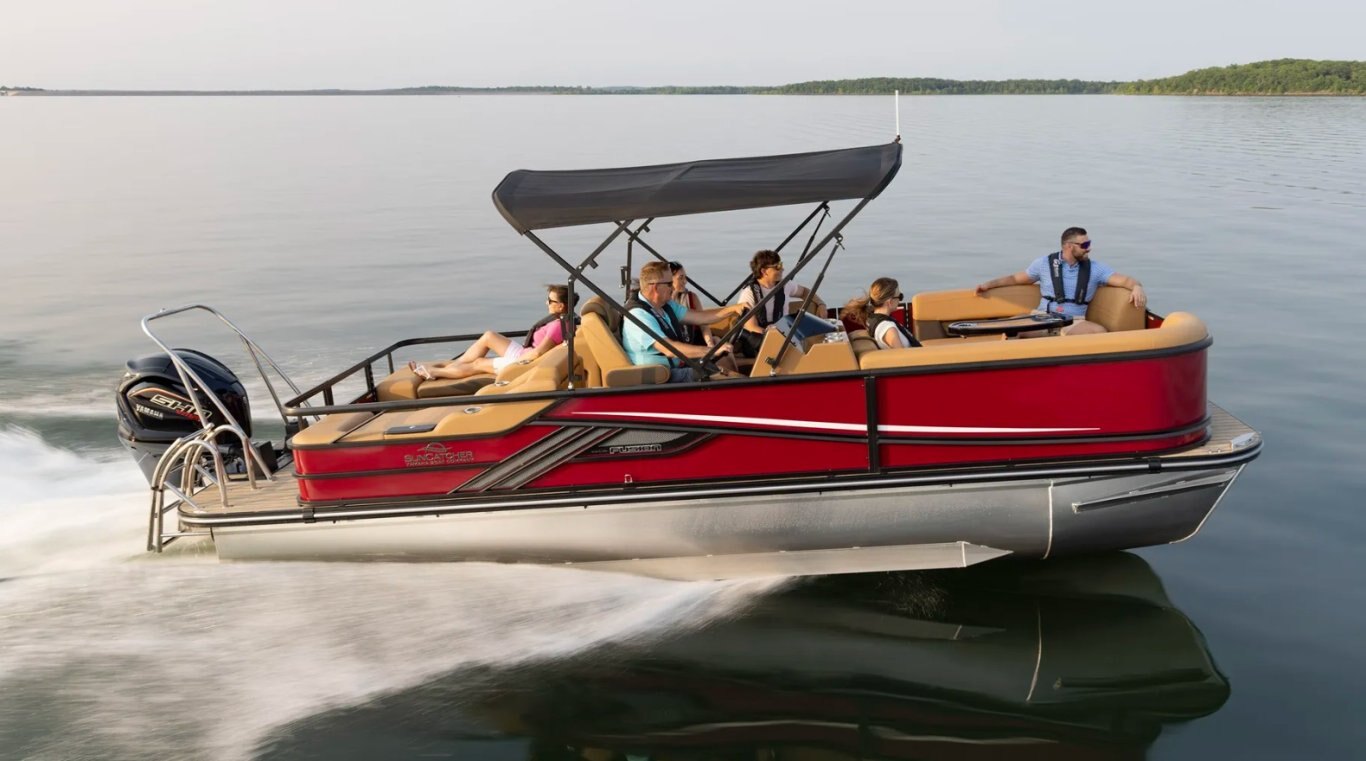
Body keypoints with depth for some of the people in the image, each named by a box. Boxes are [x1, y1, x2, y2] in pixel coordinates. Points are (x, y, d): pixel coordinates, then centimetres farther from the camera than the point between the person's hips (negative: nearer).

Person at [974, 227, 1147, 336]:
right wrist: (989, 284, 9)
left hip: (1074, 323, 1)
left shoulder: (1095, 268, 9)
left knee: (1100, 331, -33)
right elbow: (1017, 278, 19)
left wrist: (1136, 287, -19)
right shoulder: (1045, 263, 9)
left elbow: (1124, 280, 4)